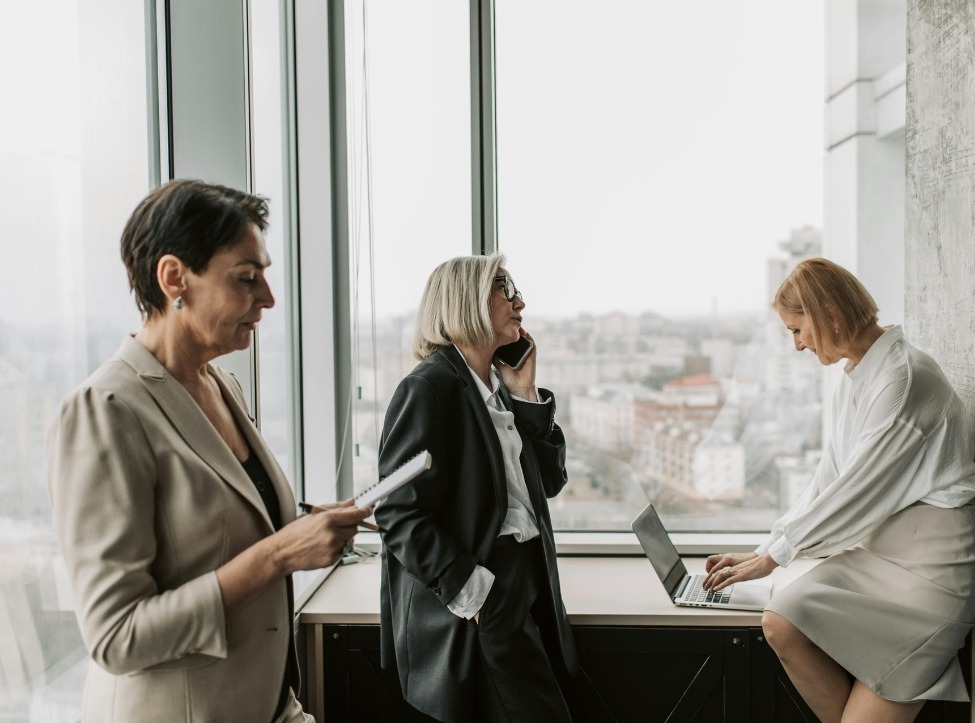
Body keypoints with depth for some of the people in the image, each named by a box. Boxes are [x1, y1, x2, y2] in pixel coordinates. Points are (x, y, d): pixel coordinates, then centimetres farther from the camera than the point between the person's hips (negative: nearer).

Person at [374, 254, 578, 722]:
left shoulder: (499, 390, 11)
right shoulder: (431, 388, -13)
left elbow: (549, 481, 11)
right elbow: (401, 515, -18)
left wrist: (525, 394, 4)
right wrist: (475, 593, -20)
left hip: (527, 585, 8)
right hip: (479, 611, -8)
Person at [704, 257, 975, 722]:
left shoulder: (904, 378, -15)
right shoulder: (851, 385, 13)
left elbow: (858, 492, -17)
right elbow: (827, 483, 15)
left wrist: (774, 556, -8)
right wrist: (761, 552, 9)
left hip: (930, 561, -7)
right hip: (876, 549, 8)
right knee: (780, 622, -17)